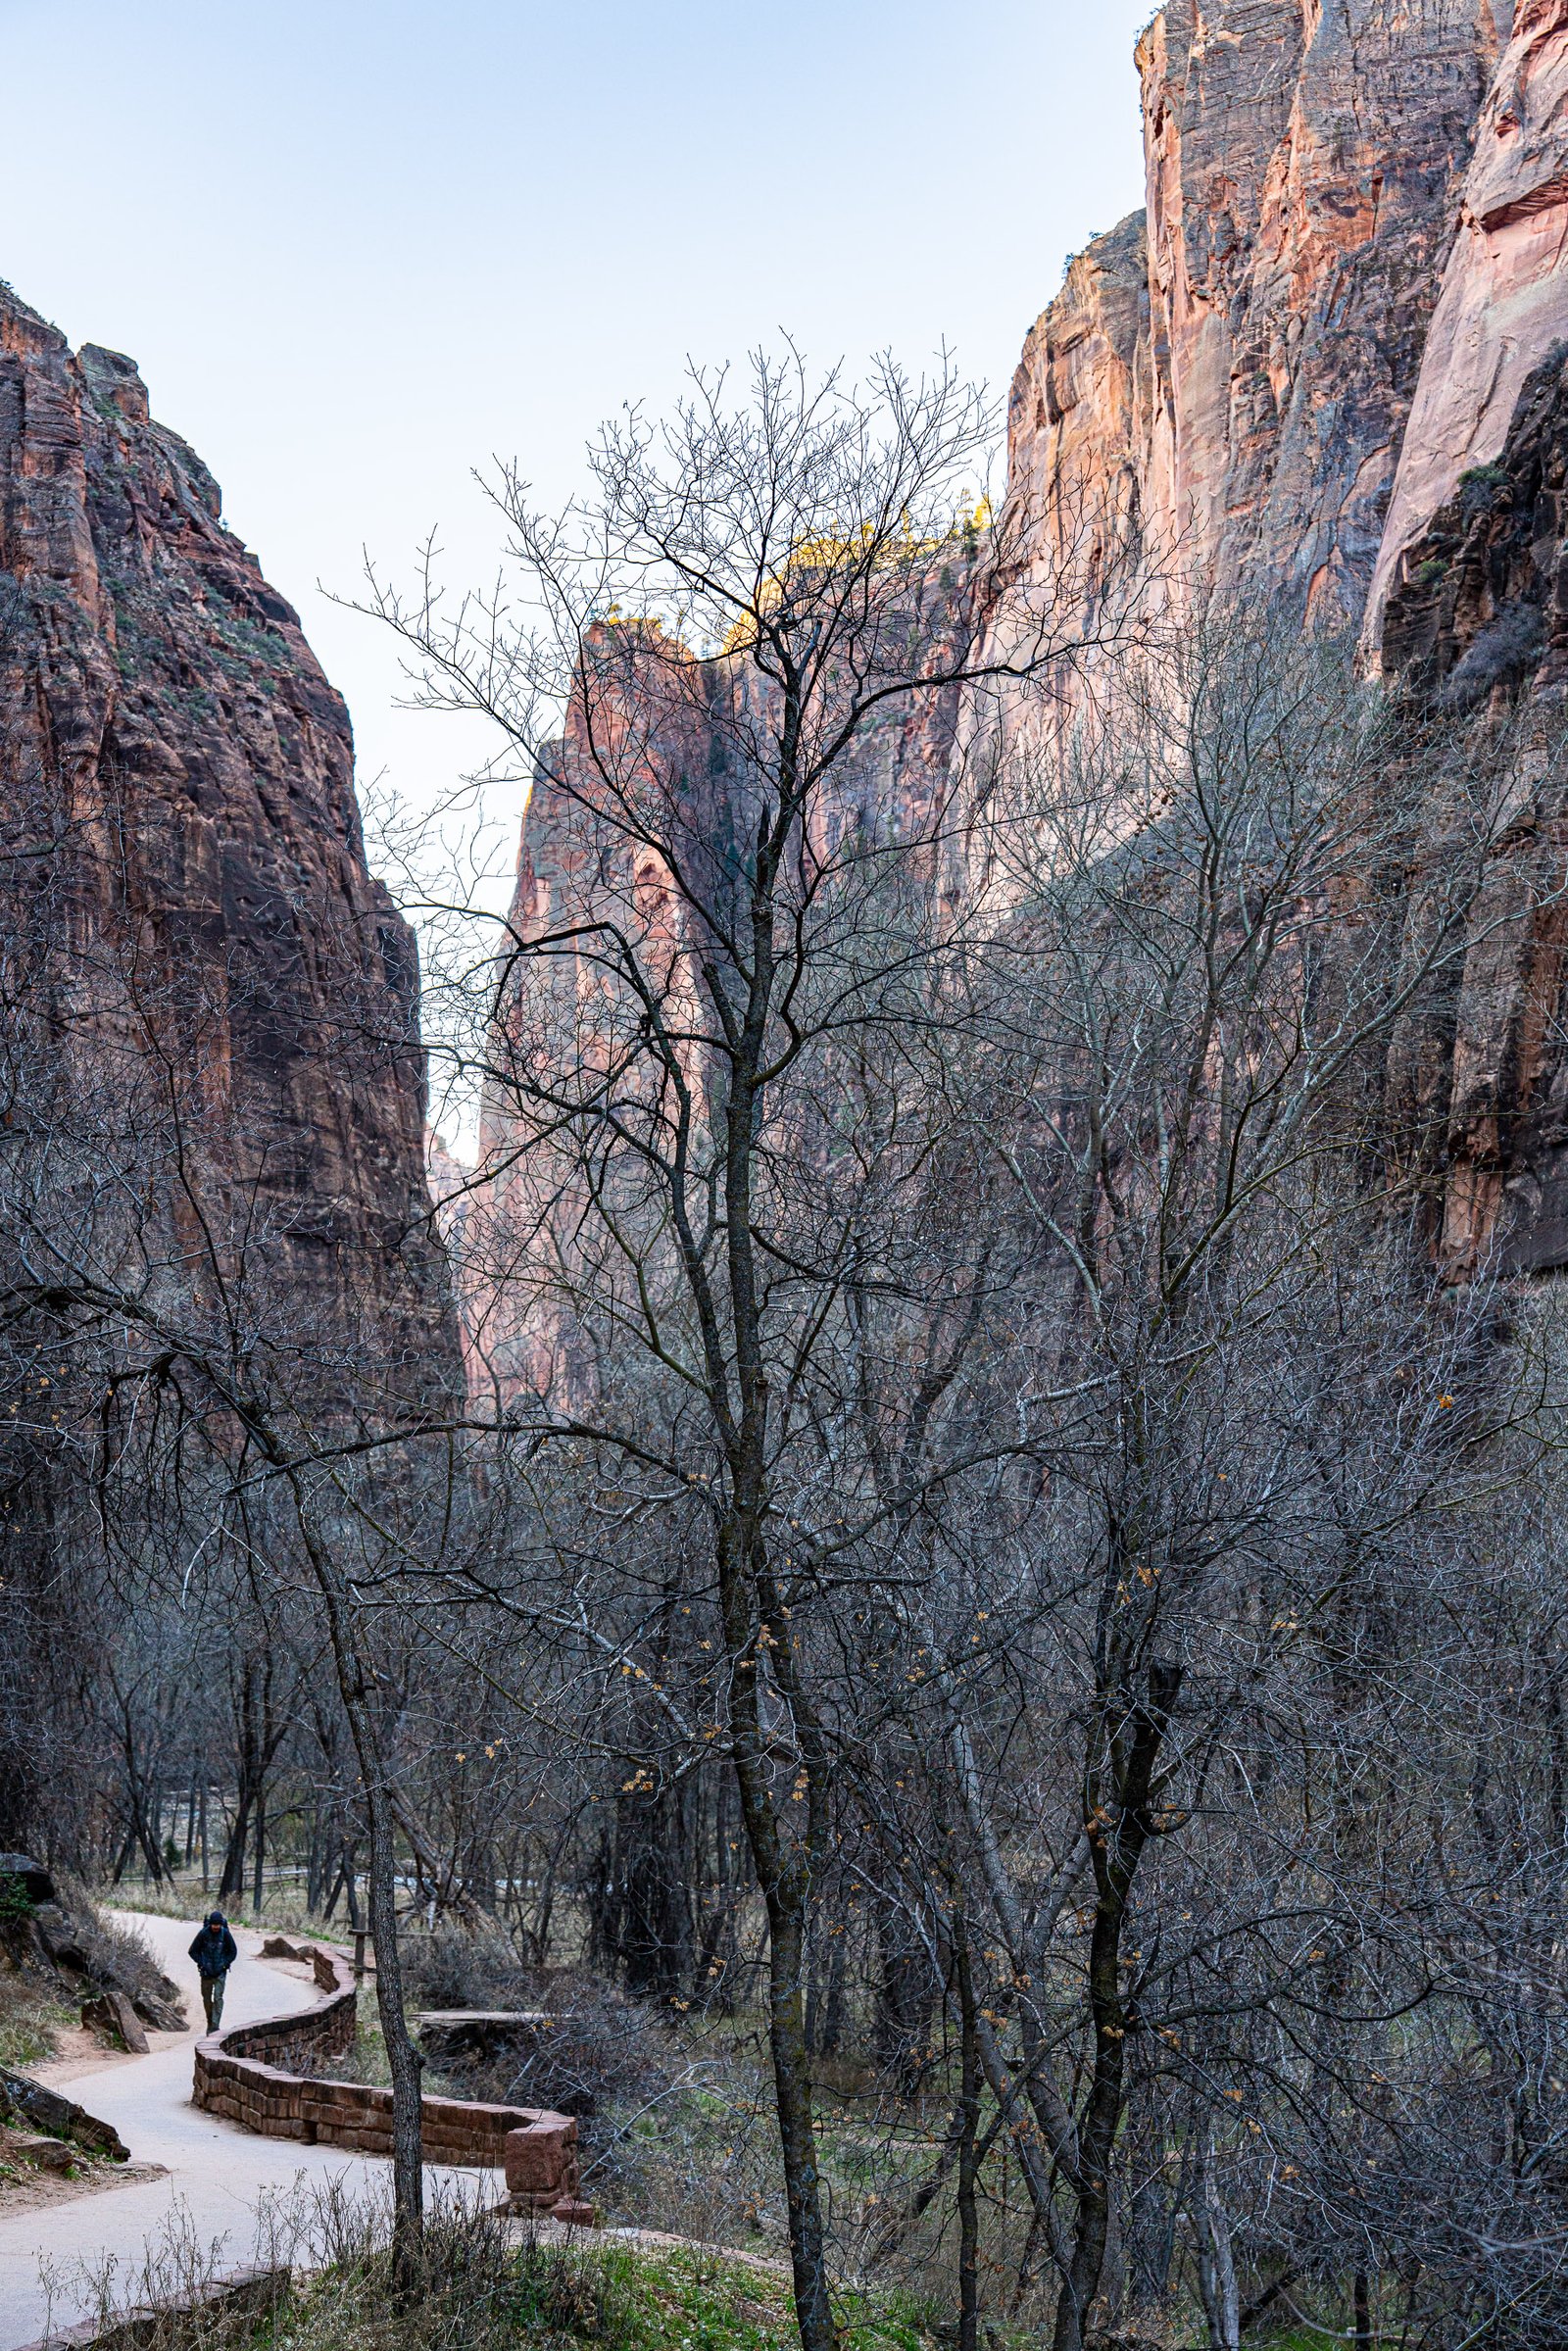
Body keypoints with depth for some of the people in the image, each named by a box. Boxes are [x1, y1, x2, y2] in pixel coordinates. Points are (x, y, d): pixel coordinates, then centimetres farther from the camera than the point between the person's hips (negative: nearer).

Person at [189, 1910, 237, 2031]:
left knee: (218, 1998, -11)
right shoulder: (203, 1934, -8)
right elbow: (193, 1951, 2)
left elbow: (233, 1952, 5)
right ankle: (209, 2023, 25)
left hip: (220, 1972, -1)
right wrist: (201, 1963, -7)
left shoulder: (225, 1934, -7)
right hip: (206, 1971, 1)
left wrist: (225, 1964, -5)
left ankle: (215, 2025, -14)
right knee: (206, 1998, 8)